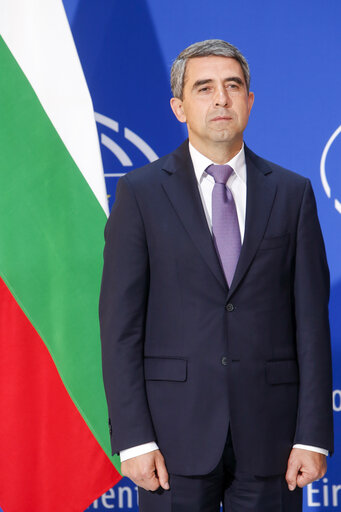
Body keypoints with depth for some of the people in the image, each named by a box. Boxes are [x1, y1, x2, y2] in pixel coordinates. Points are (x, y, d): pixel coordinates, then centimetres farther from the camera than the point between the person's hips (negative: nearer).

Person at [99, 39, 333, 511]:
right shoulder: (141, 192, 2)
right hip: (176, 433, -1)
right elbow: (121, 324, -2)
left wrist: (314, 436, -3)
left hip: (269, 435, 1)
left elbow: (311, 320, 4)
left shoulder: (292, 193, 7)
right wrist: (133, 438, -9)